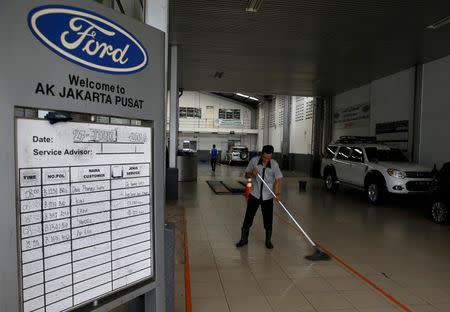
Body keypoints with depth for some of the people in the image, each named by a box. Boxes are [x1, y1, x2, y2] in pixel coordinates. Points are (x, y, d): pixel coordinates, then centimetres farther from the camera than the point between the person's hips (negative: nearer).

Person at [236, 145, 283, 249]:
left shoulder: (274, 164, -8)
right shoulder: (254, 161, -7)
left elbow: (277, 179, -7)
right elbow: (246, 175, 2)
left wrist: (277, 193, -22)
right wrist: (252, 173, -20)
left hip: (268, 197, 0)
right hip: (254, 195, 1)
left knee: (268, 220, 8)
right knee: (248, 217, 6)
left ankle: (268, 240, 28)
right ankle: (244, 239, 22)